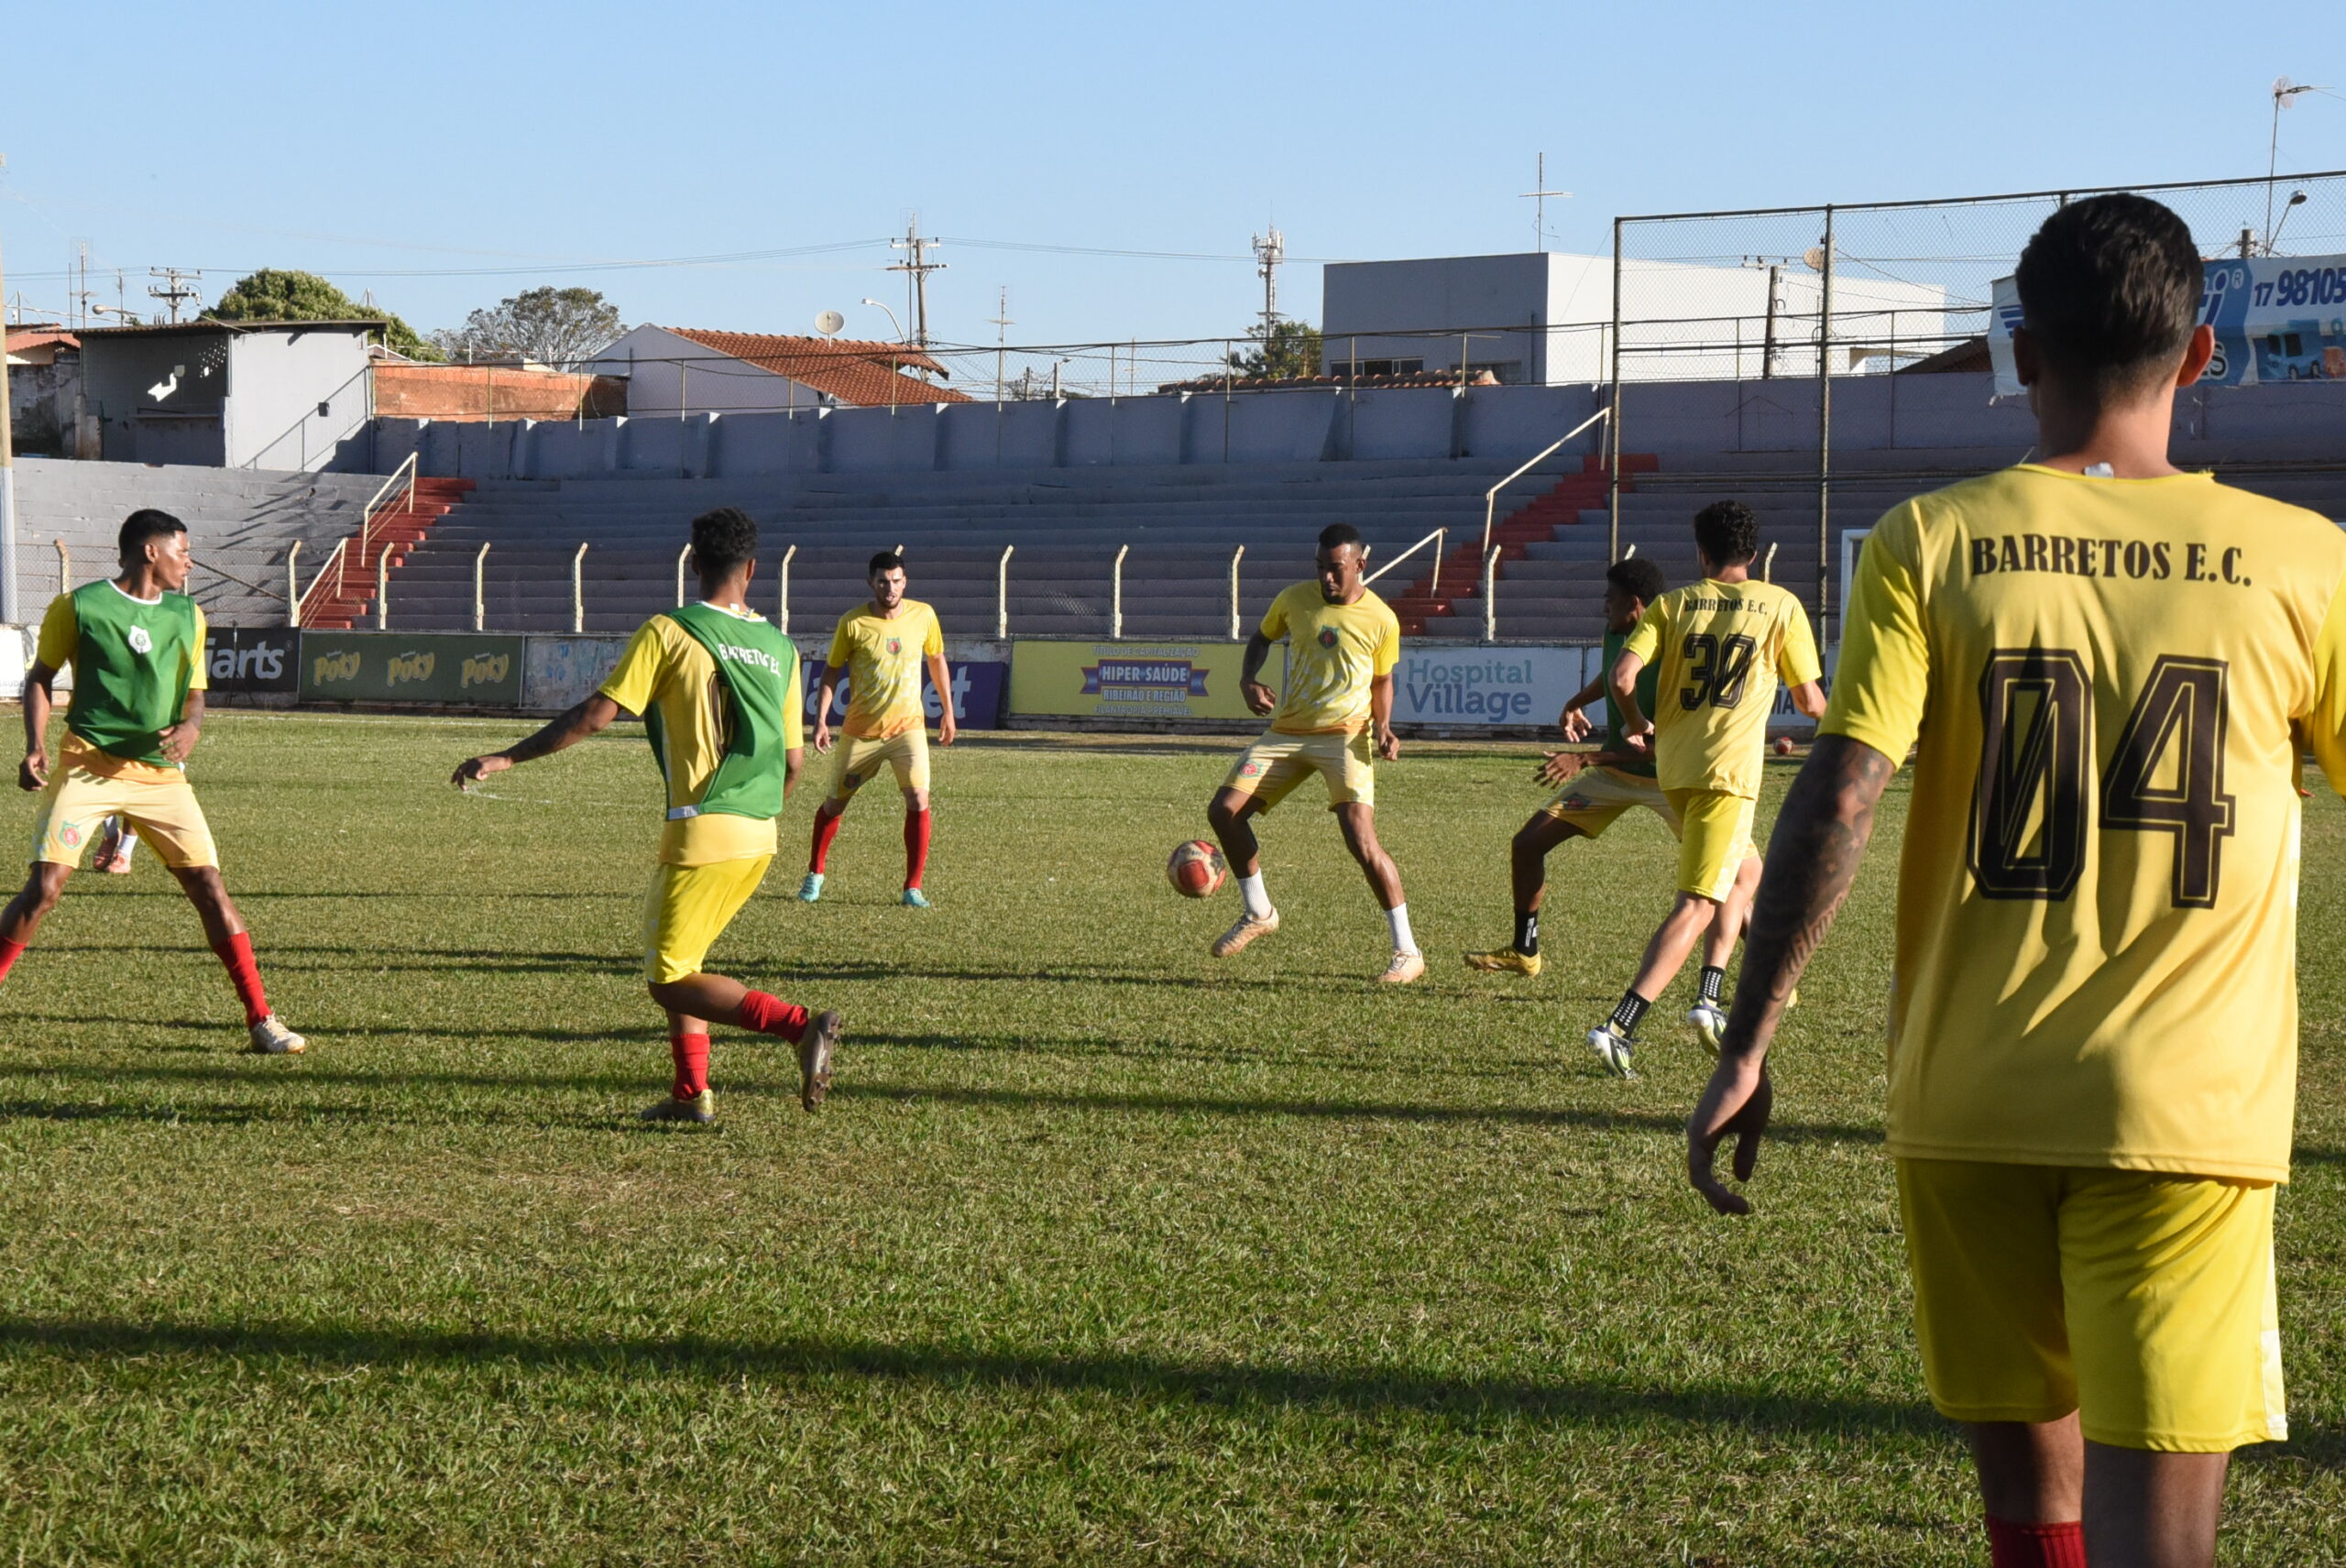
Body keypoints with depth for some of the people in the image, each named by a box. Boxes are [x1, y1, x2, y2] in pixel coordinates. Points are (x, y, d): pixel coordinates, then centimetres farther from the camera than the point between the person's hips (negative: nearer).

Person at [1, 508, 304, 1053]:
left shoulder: (187, 615, 11)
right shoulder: (79, 606, -2)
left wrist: (190, 728, -7)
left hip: (160, 774, 4)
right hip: (89, 764, -3)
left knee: (210, 887, -3)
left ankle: (260, 1019, 2)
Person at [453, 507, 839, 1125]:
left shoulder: (667, 633, -7)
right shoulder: (781, 649, 9)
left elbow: (597, 713, -11)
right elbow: (792, 762, 11)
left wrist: (506, 758, -6)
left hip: (702, 832, -6)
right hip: (758, 838, 6)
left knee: (670, 979, -1)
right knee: (678, 958, 22)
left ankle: (799, 1026, -19)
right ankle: (692, 1092, 15)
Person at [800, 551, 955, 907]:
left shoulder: (923, 615, -5)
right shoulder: (852, 623, -11)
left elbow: (936, 659, 11)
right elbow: (832, 670, -2)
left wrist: (948, 711, 14)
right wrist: (821, 720, -10)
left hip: (908, 726, 1)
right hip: (861, 731, -1)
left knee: (918, 800, -16)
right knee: (835, 804, 9)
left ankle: (913, 887, -8)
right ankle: (815, 874, 32)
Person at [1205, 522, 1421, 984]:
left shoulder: (1381, 620, -6)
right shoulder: (1295, 599, 1)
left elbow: (1382, 681, 9)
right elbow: (1261, 638, 18)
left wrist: (1383, 728, -9)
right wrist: (1247, 680, -1)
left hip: (1345, 736, -4)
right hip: (1287, 733, 5)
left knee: (1361, 838, -20)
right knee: (1224, 810, -5)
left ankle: (1407, 951, -11)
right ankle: (1258, 914, 17)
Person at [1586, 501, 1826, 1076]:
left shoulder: (1672, 604, 8)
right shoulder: (1780, 606, 2)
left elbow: (1622, 676, -4)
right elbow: (1809, 701, 3)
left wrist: (1639, 726, 15)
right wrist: (1827, 711, 27)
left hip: (1673, 766, 5)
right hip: (1728, 769, -5)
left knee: (1745, 872, 26)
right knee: (1698, 904, -7)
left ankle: (1709, 998, 17)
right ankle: (1619, 1028, -19)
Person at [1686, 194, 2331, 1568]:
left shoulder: (1930, 544, -1)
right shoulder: (2297, 563, 0)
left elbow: (1839, 796, -9)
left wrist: (1748, 1043, -5)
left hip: (1970, 1099, 2)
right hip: (2190, 1106, -1)